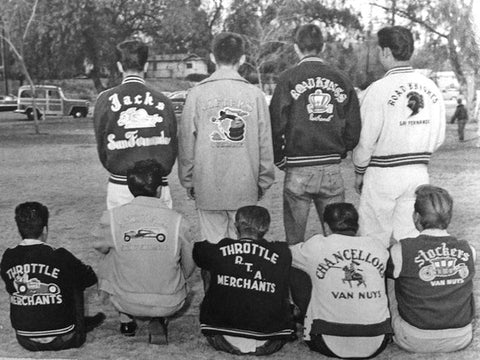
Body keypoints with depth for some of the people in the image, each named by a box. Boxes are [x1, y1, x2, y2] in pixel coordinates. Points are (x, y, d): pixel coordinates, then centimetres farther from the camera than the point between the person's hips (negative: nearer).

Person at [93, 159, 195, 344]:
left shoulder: (112, 217, -11)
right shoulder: (177, 220, -10)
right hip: (170, 304, 0)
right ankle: (160, 321, 13)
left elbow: (98, 246, 11)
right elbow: (189, 268, 2)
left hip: (127, 302, 0)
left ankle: (126, 319, 25)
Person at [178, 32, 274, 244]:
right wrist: (264, 182, 13)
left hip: (207, 188, 0)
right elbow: (265, 143, 2)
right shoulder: (255, 94, -2)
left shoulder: (197, 94, -3)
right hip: (245, 187, 0)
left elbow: (186, 142, 1)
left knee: (212, 245, 7)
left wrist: (188, 181, 11)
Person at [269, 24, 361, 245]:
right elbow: (354, 129, 6)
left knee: (294, 240, 7)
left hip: (298, 170, -3)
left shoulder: (288, 79, -5)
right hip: (332, 171, 3)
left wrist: (280, 160, 5)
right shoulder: (341, 80, 5)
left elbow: (276, 125, -8)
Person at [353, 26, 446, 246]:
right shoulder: (431, 88, 3)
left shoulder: (379, 89, -13)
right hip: (420, 172, 5)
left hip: (383, 173, -5)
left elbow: (366, 140, -11)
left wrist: (359, 172, 3)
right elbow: (438, 138, 8)